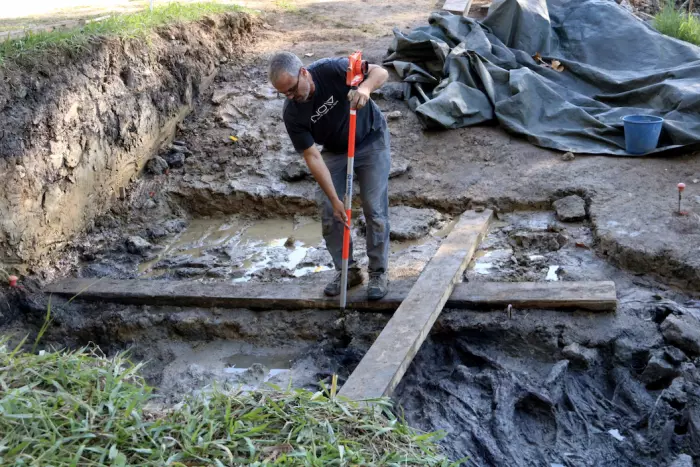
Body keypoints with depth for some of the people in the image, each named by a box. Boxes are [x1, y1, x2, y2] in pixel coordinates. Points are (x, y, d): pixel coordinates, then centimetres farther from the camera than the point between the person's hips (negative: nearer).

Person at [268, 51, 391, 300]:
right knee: (329, 212, -2)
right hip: (335, 150, 3)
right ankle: (347, 270, 16)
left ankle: (379, 272, 8)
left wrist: (364, 88, -52)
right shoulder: (292, 114, -21)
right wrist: (335, 199, -26)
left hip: (371, 141, -3)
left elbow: (380, 72, -28)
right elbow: (312, 157, -21)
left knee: (374, 209, -6)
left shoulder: (330, 70, -28)